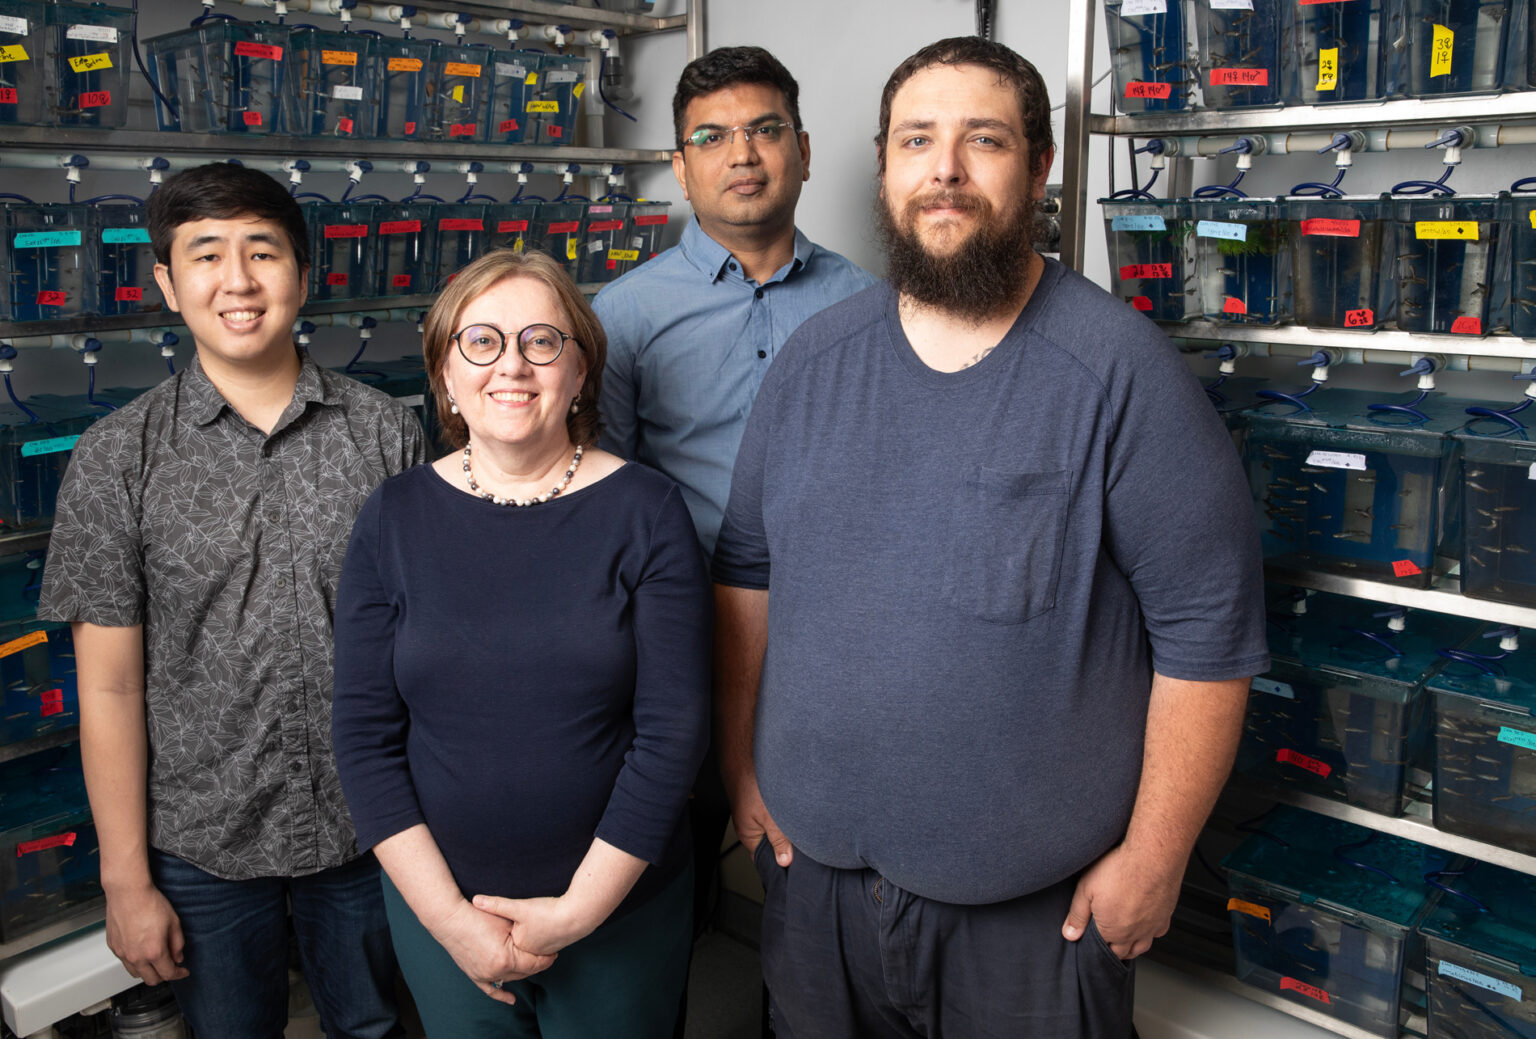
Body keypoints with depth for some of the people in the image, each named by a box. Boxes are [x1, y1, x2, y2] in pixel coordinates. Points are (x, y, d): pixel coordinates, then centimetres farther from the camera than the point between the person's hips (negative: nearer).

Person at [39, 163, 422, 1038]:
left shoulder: (386, 433, -6)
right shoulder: (119, 457, -7)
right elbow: (110, 686, -5)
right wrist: (128, 881, -4)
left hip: (366, 825, 1)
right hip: (198, 842, 0)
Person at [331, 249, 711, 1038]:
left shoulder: (645, 513, -9)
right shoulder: (394, 519, -3)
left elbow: (673, 730, -12)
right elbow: (365, 735, -4)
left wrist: (580, 909, -12)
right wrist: (446, 913, -10)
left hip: (620, 907, -1)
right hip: (435, 906, 2)